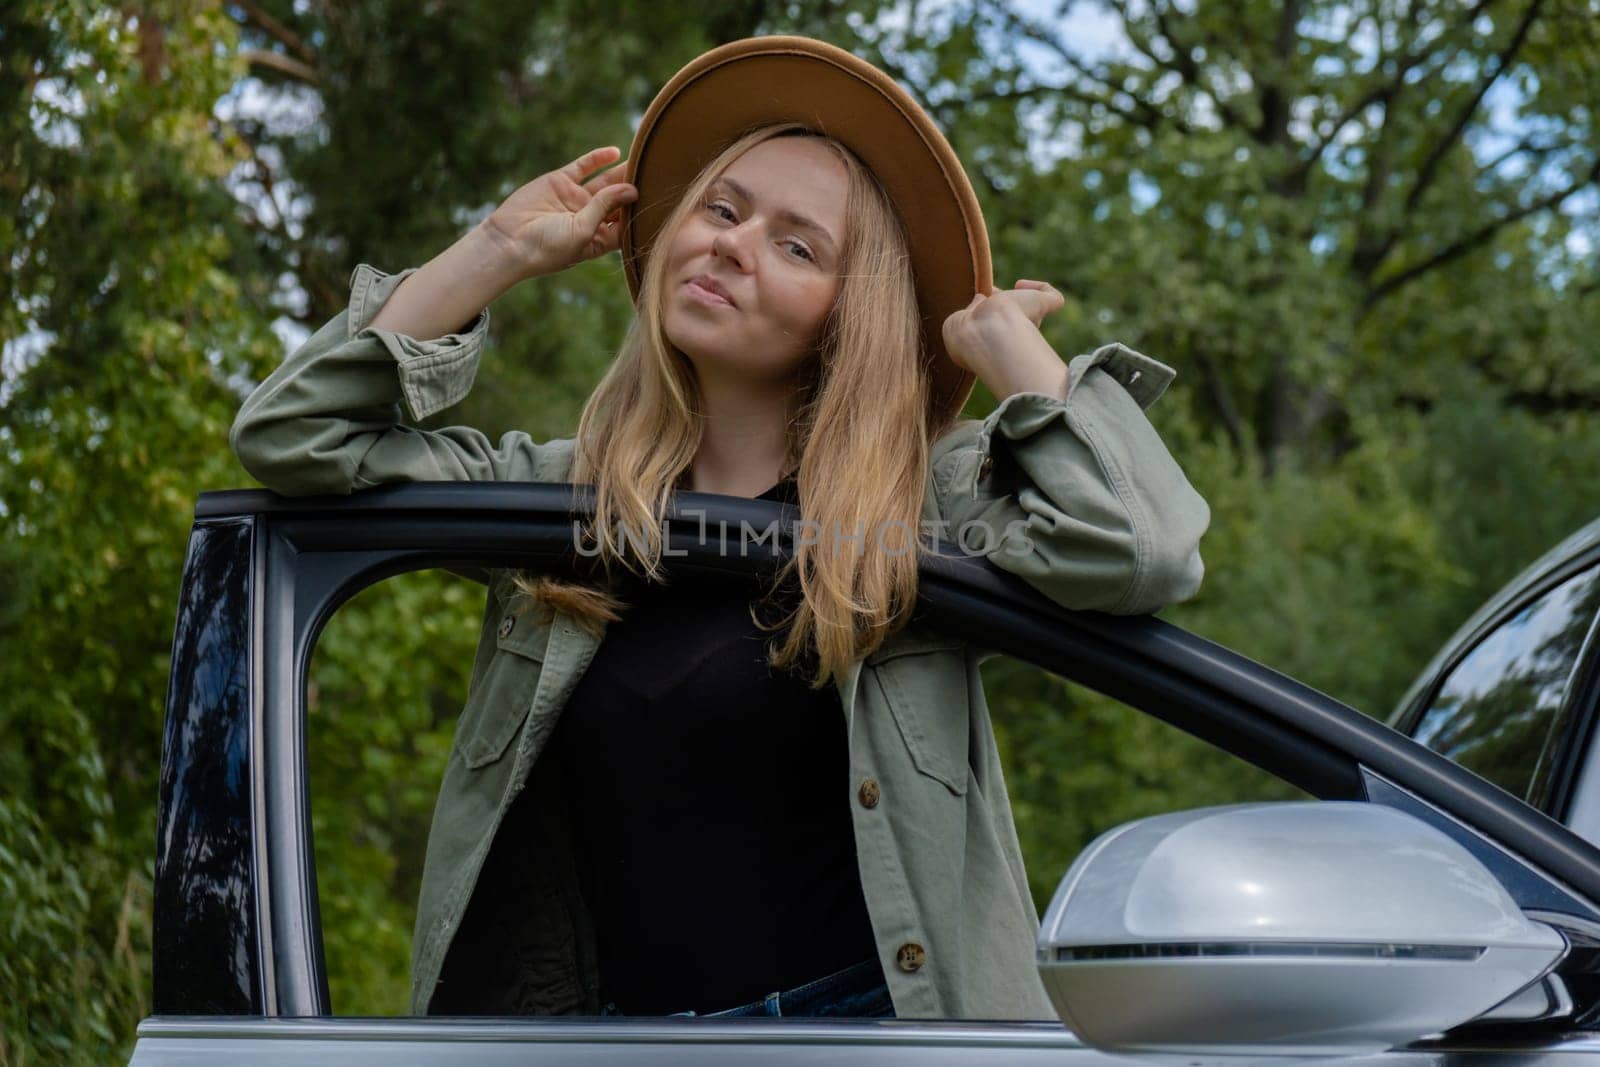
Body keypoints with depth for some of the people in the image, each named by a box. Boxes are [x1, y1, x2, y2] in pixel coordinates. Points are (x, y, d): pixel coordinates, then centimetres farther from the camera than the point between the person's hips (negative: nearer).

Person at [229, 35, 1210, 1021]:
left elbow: (1138, 555, -15)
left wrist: (1004, 341, -1)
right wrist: (499, 253, 11)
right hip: (628, 1017, 4)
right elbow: (291, 436, 11)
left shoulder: (929, 499, 2)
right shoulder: (558, 495, 13)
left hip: (879, 1010, -4)